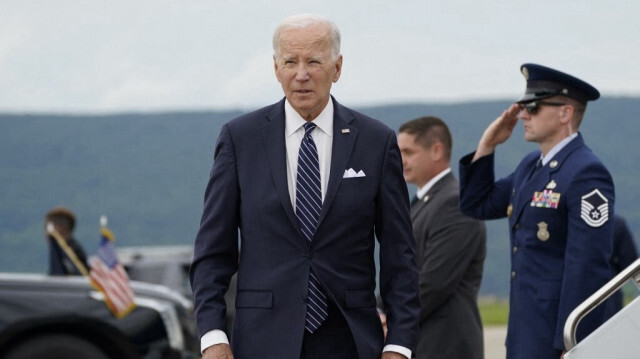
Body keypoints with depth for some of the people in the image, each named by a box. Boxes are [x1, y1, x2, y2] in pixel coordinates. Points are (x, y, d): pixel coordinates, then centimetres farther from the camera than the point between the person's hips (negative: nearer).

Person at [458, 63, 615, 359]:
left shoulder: (586, 174, -15)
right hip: (525, 334, 9)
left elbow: (588, 268, -20)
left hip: (559, 335, -9)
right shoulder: (532, 165, 13)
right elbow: (476, 205, 23)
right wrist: (486, 145, 10)